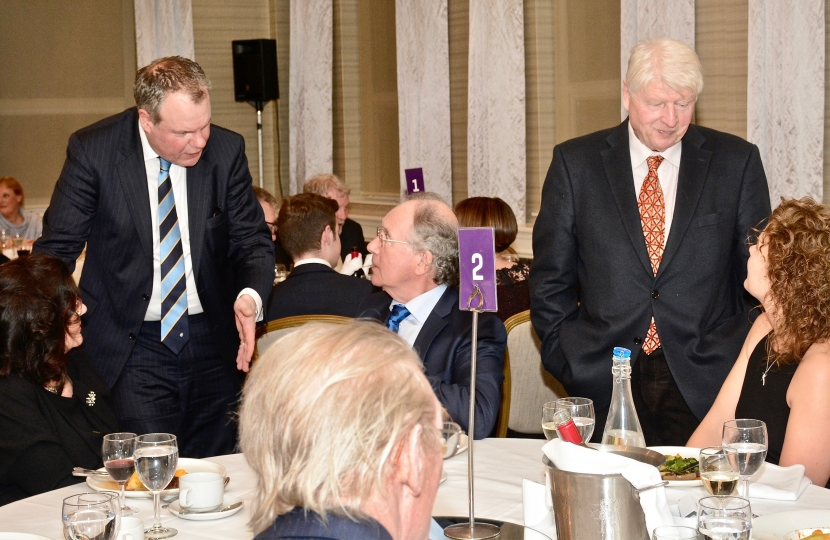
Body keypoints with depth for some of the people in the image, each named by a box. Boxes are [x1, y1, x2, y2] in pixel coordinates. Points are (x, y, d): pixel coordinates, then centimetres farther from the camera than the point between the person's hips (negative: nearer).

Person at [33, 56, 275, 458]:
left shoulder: (226, 150, -3)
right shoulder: (92, 150, -9)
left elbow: (253, 241, 3)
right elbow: (57, 250, -3)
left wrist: (250, 296, -19)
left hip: (215, 344, 3)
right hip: (133, 349, -2)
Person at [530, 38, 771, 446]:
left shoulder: (737, 161, 5)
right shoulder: (575, 162, 4)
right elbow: (551, 277, 8)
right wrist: (570, 359, 1)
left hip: (705, 381, 0)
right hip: (605, 379, 0)